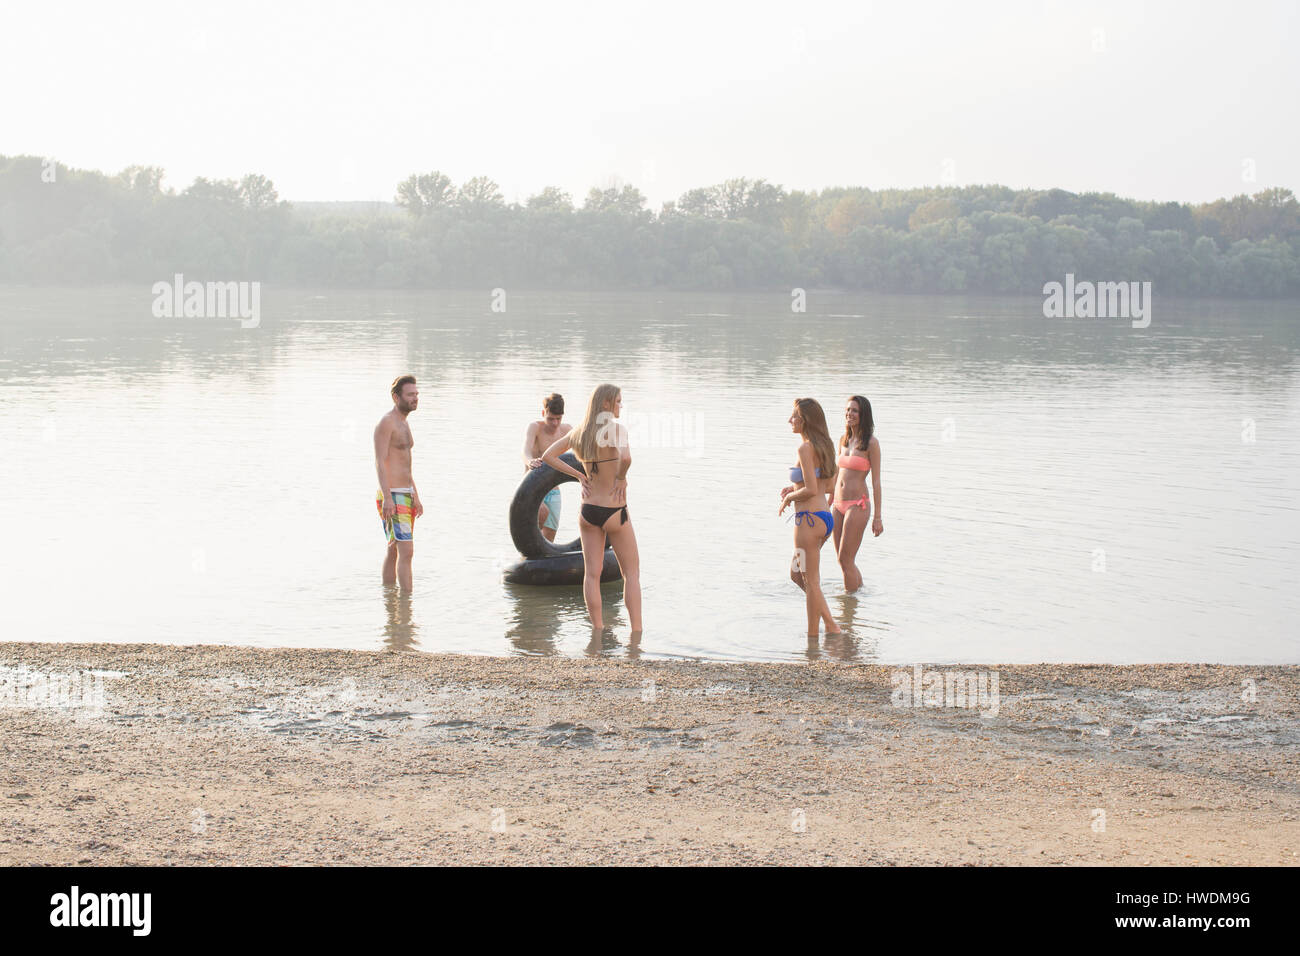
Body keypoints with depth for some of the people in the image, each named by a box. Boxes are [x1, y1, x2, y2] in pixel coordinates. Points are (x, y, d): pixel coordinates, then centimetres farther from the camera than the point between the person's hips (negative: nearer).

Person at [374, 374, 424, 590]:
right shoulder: (386, 422, -13)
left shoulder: (403, 423, 17)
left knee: (394, 551, 13)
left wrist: (416, 497, 22)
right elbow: (380, 462, -20)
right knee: (406, 550, -15)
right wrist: (387, 497, -27)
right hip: (392, 497, -10)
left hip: (405, 495, 10)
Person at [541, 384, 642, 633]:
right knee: (632, 573, 6)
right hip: (614, 512, -5)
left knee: (592, 573, 9)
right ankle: (636, 631, 3)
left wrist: (579, 476, 9)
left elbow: (547, 456, 12)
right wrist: (622, 478, -15)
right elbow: (626, 457, -35)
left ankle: (597, 629, 12)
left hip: (588, 510, 5)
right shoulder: (616, 429, -16)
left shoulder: (579, 431, 4)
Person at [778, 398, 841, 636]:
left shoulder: (806, 448, -15)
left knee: (811, 581, 0)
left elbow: (811, 490, -21)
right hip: (825, 517, 10)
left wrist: (789, 498, -4)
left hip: (809, 518, -10)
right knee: (796, 573, 20)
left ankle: (813, 634, 8)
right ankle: (831, 625, 17)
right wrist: (794, 488, 16)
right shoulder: (824, 446, 12)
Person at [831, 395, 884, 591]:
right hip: (839, 505, 7)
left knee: (846, 560, -6)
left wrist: (877, 517, -11)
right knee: (843, 560, 11)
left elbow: (876, 481, -10)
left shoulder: (871, 443, -9)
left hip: (858, 505, -7)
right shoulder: (844, 440, 11)